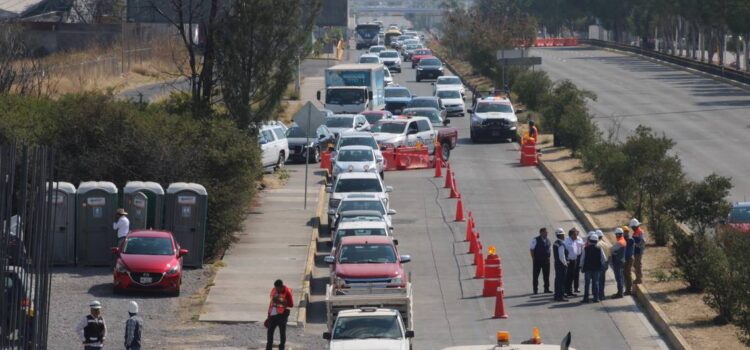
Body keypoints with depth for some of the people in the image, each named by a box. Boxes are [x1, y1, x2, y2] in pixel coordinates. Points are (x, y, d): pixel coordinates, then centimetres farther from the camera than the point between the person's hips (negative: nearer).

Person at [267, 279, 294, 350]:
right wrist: (269, 315, 19)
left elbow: (291, 304, -13)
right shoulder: (273, 290, 9)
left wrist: (280, 302, -21)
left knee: (282, 332, 0)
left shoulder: (287, 292, -10)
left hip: (282, 315, -6)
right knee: (270, 331, 7)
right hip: (273, 314, 6)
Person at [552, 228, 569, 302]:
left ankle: (557, 296, 22)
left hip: (556, 263, 10)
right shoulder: (561, 244, -20)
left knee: (558, 279, 15)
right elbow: (561, 256, -24)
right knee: (561, 281, -6)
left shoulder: (555, 243, 10)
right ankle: (560, 296, -5)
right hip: (562, 265, -10)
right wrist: (565, 263, -10)